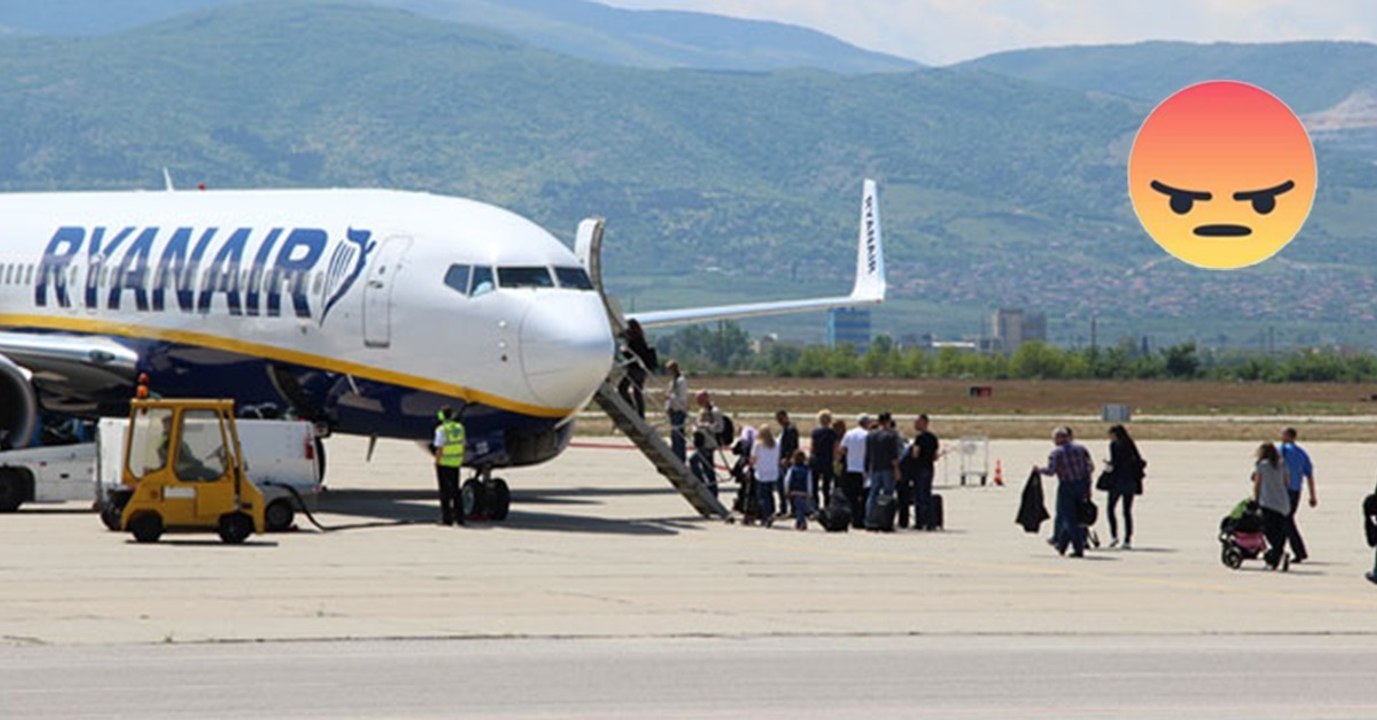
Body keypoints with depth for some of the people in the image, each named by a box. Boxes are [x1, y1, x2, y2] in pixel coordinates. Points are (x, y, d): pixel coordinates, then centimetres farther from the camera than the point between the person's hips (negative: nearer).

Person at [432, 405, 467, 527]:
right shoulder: (459, 428, 5)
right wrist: (461, 461, 18)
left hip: (444, 463, -6)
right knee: (455, 490, 13)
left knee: (445, 491, 0)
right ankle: (459, 517, 11)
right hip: (456, 464, 6)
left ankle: (446, 518, 0)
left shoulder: (441, 429, -14)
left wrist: (436, 463, -11)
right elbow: (463, 447, 10)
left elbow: (439, 449, -18)